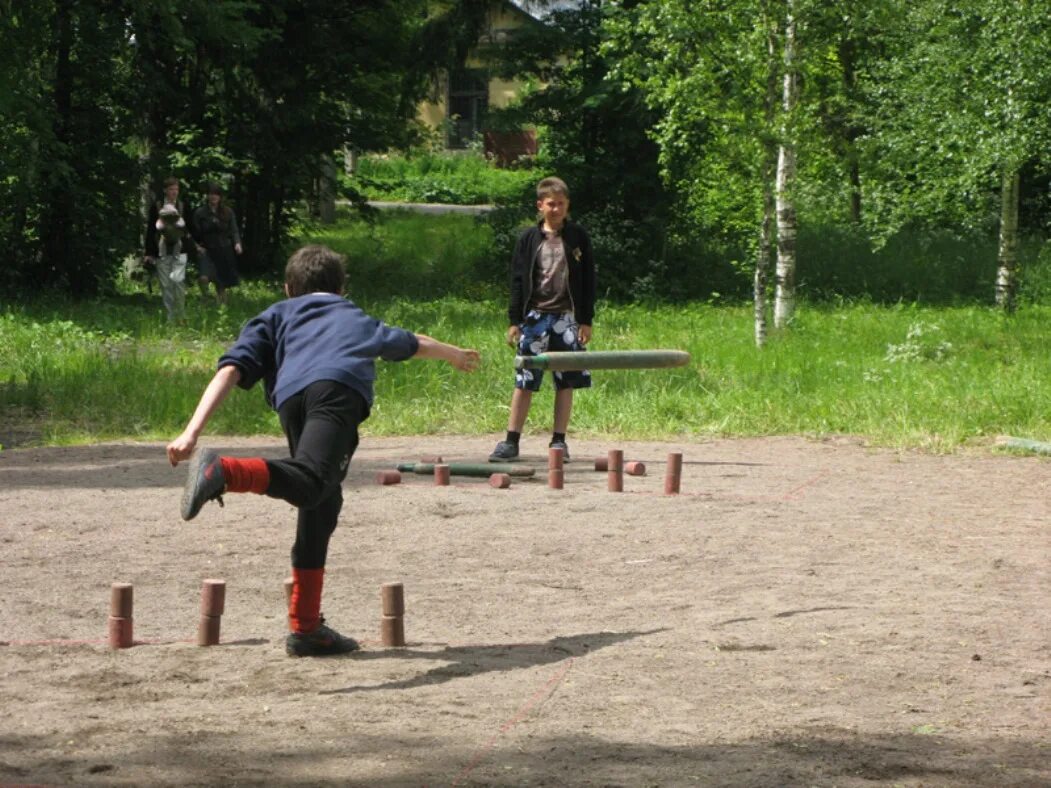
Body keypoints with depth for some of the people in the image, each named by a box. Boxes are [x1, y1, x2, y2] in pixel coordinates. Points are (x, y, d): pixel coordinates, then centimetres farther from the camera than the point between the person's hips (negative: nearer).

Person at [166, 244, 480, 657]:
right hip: (339, 388, -2)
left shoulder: (277, 316, 37)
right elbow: (415, 343, 65)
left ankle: (306, 627, 20)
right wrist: (455, 353, 86)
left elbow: (230, 371, 19)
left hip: (291, 397, 2)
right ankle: (221, 472, -52)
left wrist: (192, 432, 11)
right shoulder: (357, 319, 44)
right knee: (310, 482, -25)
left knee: (321, 505, 16)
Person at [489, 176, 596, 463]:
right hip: (535, 316, 0)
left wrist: (586, 320, 0)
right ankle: (511, 441, 0)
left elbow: (588, 281, 6)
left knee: (566, 381, 2)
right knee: (524, 381, -2)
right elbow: (518, 281, 6)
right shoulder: (529, 238, 4)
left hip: (567, 317, 0)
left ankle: (559, 440, 10)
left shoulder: (578, 237, 4)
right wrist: (515, 321, 1)